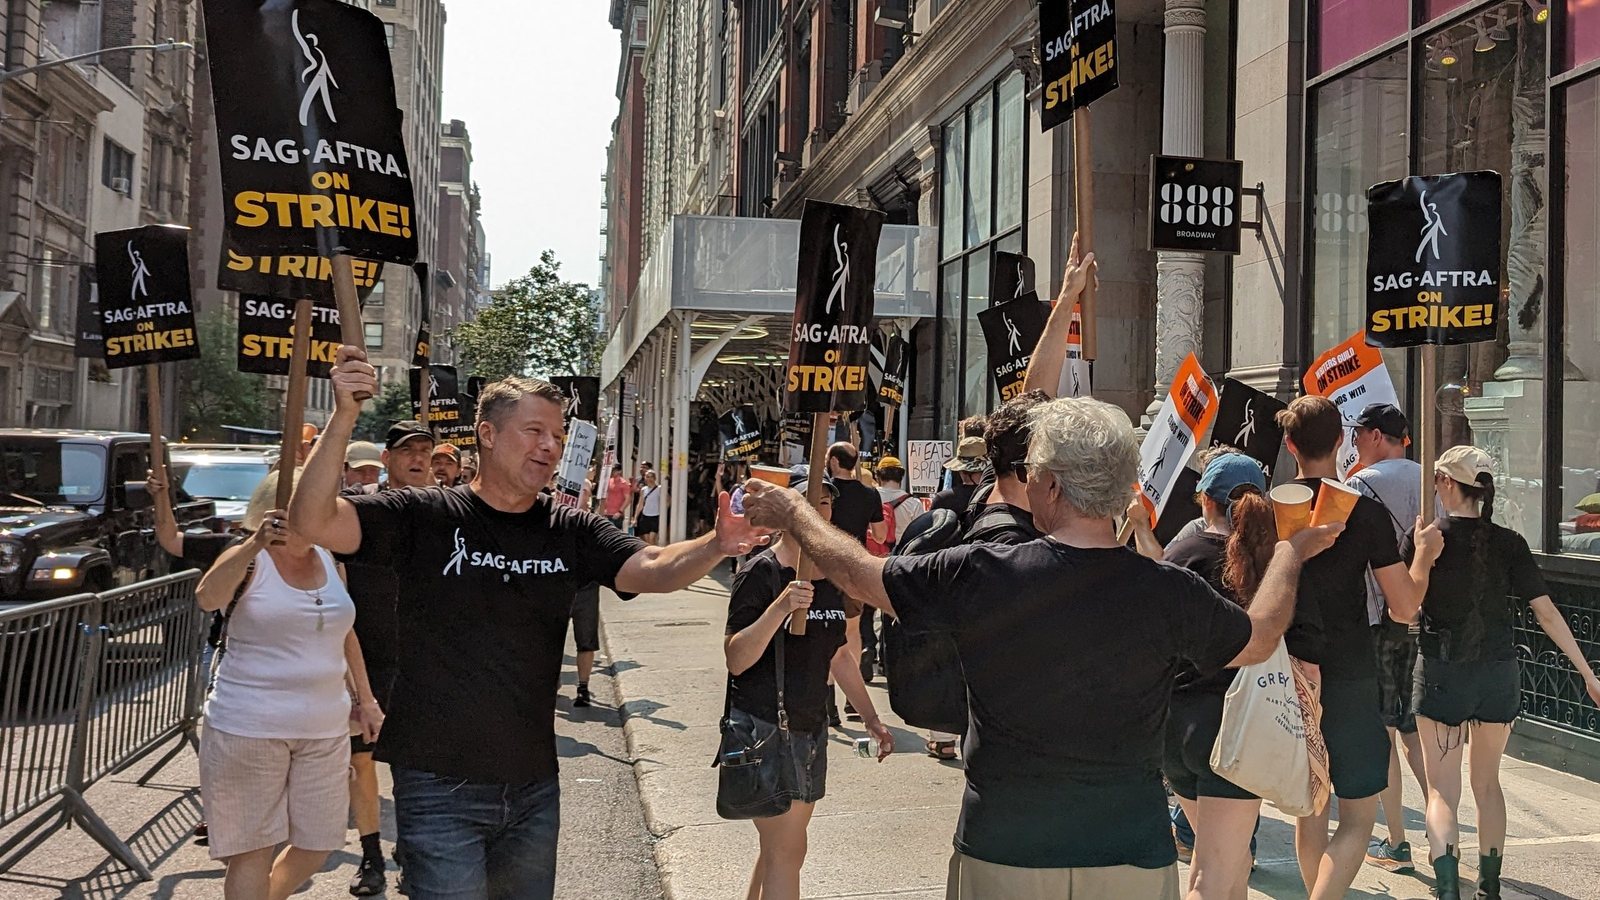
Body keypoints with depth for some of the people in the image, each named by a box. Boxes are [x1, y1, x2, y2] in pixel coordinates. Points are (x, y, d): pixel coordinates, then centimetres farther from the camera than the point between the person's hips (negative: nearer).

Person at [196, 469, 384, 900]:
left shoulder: (330, 561, 8)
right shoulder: (248, 560, -7)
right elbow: (207, 598, -28)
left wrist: (366, 699, 18)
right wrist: (255, 543, -39)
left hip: (324, 730, 6)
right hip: (248, 729, -5)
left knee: (319, 844, 12)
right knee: (253, 850, 2)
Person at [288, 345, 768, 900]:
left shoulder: (570, 532, 2)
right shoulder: (426, 516, -7)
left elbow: (652, 569, -11)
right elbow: (314, 522, -17)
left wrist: (715, 546, -31)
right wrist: (344, 418, -30)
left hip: (533, 786, 5)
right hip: (441, 787, -4)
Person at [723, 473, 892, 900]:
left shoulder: (828, 576, 10)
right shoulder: (761, 572, -12)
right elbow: (736, 660, -20)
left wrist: (871, 717, 21)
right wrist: (779, 608, -33)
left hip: (811, 727, 8)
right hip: (765, 726, -7)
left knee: (779, 848, 14)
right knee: (786, 850, -8)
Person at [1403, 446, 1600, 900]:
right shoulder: (1508, 543, -2)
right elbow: (1546, 611, -4)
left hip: (1442, 675, -3)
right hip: (1499, 675, 3)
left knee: (1442, 790, 3)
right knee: (1487, 782, 20)